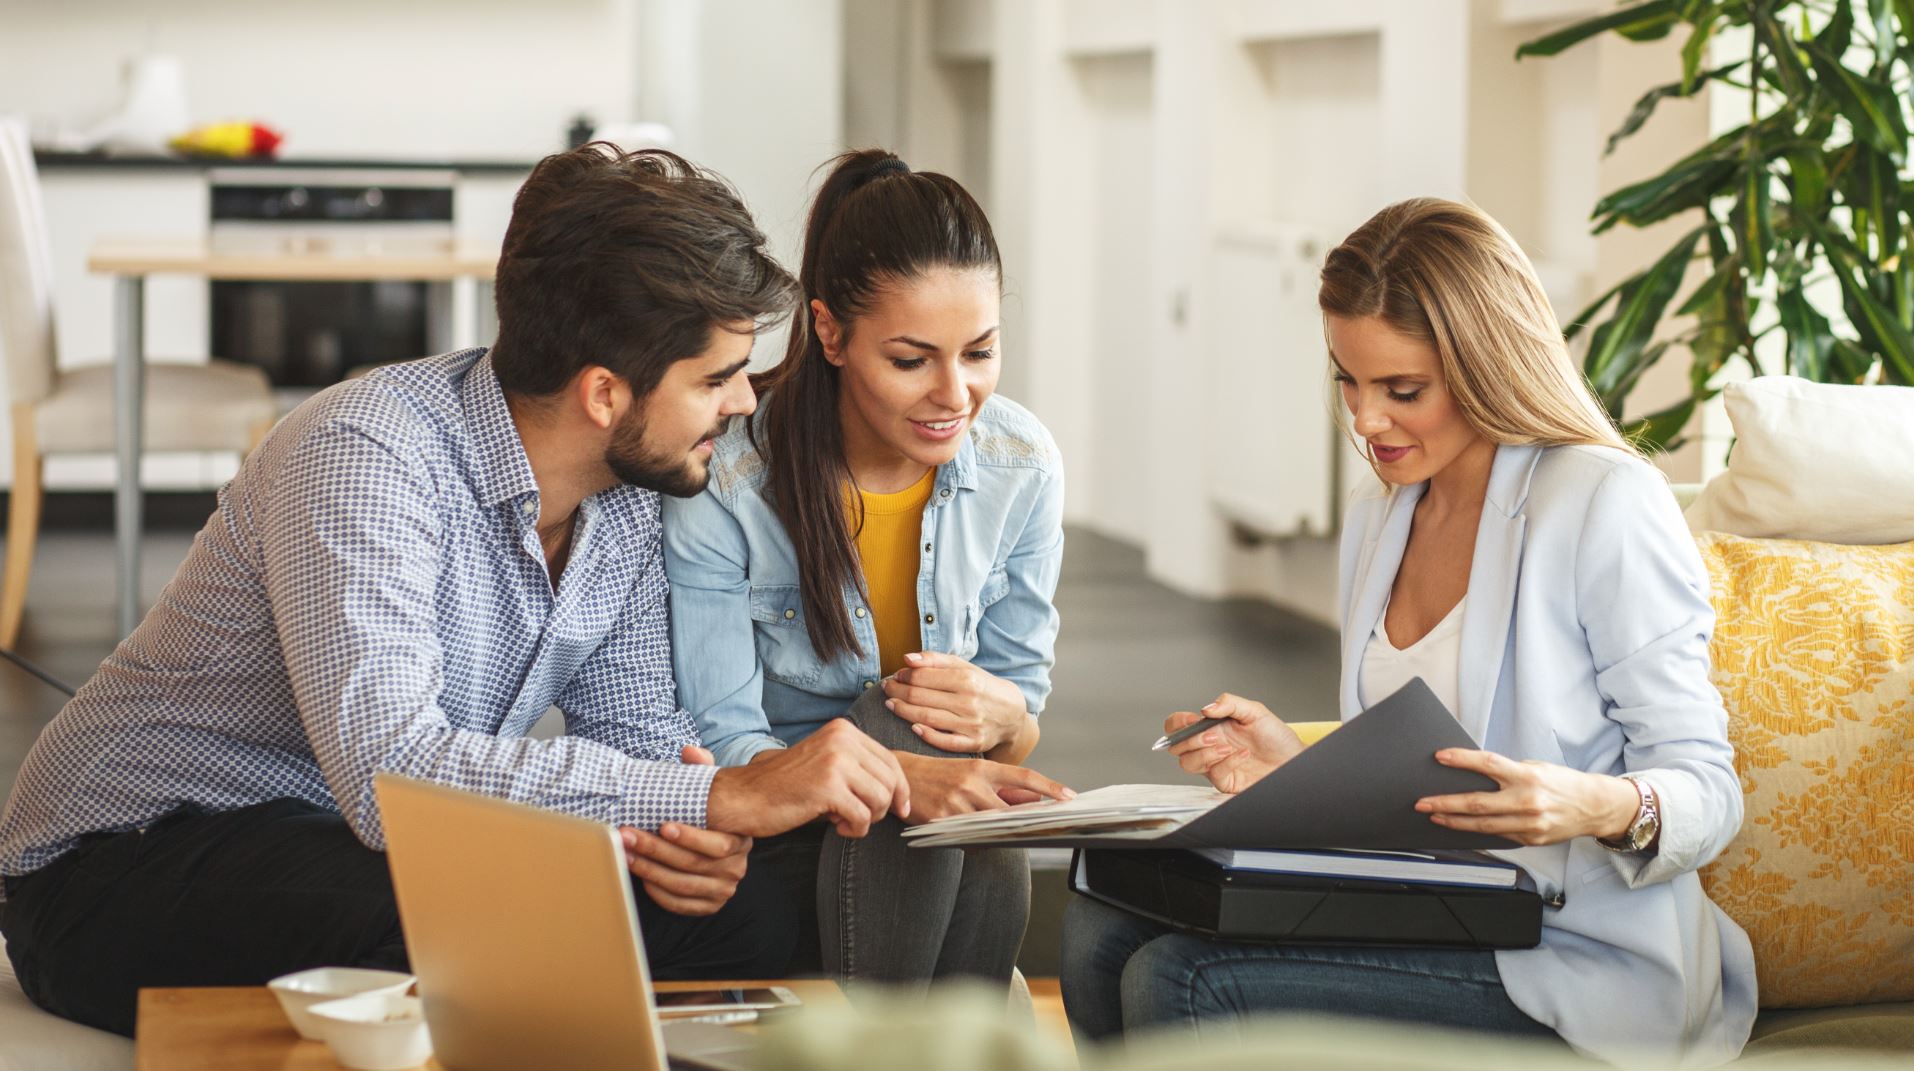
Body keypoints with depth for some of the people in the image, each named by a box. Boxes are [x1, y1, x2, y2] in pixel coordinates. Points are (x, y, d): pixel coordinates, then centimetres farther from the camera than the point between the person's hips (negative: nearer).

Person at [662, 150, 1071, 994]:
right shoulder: (723, 480, -17)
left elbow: (1025, 705, 4)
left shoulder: (1022, 467, -4)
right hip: (767, 835, -2)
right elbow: (720, 746, -17)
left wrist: (1003, 717, -23)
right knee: (902, 724, -33)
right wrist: (901, 774, -37)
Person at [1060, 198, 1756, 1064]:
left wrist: (1604, 807, -32)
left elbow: (1708, 791, -11)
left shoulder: (1606, 505, -10)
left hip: (1575, 958, -8)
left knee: (1179, 983, -23)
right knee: (1102, 930, -12)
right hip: (1420, 919, 8)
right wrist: (1299, 769, 2)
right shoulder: (1378, 522, 15)